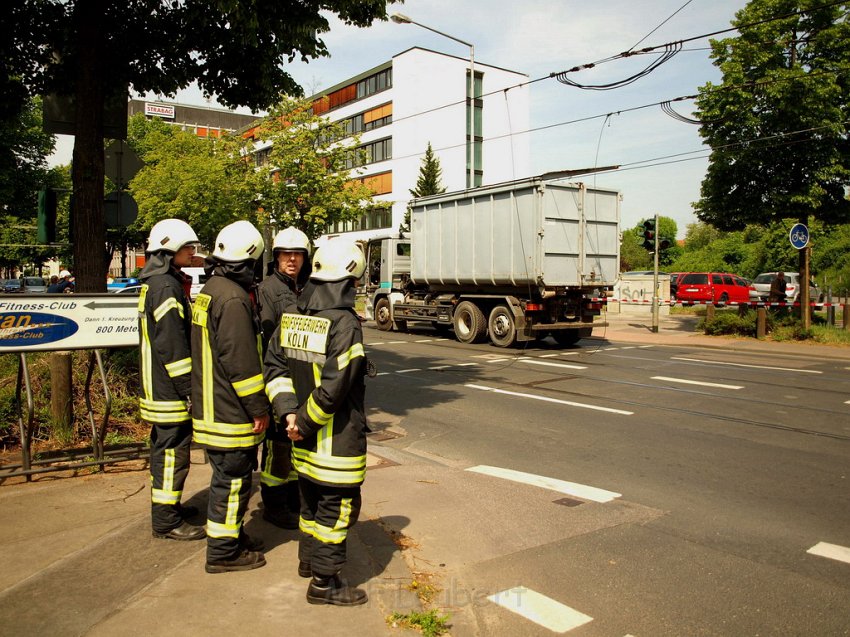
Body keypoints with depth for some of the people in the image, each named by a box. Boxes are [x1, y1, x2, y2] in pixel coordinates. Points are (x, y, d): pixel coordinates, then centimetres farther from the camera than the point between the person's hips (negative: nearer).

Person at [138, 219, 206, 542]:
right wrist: (189, 388, -19)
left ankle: (167, 506, 33)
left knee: (164, 449, 20)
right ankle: (166, 521, 7)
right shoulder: (166, 287, -18)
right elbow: (173, 345, -23)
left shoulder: (153, 284, 15)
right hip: (170, 390, -11)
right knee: (173, 452, -2)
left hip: (157, 386, 11)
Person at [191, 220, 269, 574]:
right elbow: (241, 360, -24)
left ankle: (231, 536, 35)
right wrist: (258, 407, -16)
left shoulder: (209, 290, 12)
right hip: (230, 411, -10)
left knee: (230, 477, 21)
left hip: (211, 407, 10)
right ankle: (223, 552, 14)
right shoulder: (233, 298, -21)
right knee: (232, 479, 2)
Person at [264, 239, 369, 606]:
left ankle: (309, 559, 42)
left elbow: (274, 365, 4)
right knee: (337, 505, 6)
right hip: (337, 437, -8)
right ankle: (324, 582, 16)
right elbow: (334, 387, -24)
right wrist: (305, 423, -12)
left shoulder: (292, 318, 4)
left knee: (311, 496, 24)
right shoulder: (345, 323, -21)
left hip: (305, 437, 8)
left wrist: (289, 412, -3)